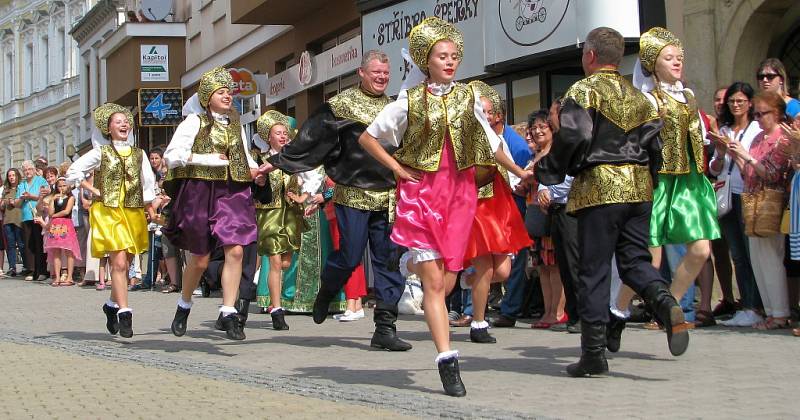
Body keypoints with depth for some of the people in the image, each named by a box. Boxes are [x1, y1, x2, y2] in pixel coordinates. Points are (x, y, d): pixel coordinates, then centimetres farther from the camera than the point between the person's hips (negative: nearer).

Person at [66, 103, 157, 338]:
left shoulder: (138, 154, 12)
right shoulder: (101, 153, 3)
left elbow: (148, 185, 17)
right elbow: (73, 172, 4)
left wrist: (150, 211, 11)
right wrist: (94, 191, -3)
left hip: (133, 213, 4)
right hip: (108, 212, -4)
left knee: (125, 265, 8)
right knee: (119, 262, -13)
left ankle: (113, 305, 28)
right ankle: (124, 312, -14)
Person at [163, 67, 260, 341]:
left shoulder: (235, 123, 15)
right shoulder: (195, 121, -1)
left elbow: (244, 156, 26)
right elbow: (171, 155, -9)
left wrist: (254, 170, 5)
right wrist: (206, 159, -18)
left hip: (233, 192, 4)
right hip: (201, 192, -4)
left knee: (235, 251, -13)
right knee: (200, 259, 4)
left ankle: (229, 313, -8)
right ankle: (184, 306, 29)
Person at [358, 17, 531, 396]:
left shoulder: (468, 98, 7)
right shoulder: (410, 102, -1)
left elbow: (490, 142, 18)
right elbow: (367, 138, 7)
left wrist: (519, 172, 17)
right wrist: (397, 168, 0)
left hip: (459, 191, 3)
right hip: (421, 192, -3)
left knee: (446, 282, 2)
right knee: (434, 282, -8)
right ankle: (447, 360, -7)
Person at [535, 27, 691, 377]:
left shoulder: (583, 91, -4)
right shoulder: (639, 97, 16)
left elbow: (573, 139, -16)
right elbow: (654, 147, 13)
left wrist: (545, 171, -3)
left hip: (598, 187, -5)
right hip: (639, 189, 5)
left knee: (593, 270, 0)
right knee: (635, 260, 11)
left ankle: (593, 354, 2)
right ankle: (666, 304, -20)